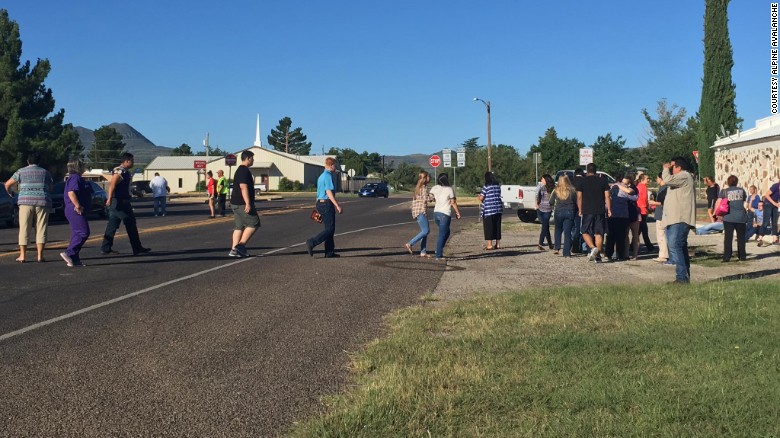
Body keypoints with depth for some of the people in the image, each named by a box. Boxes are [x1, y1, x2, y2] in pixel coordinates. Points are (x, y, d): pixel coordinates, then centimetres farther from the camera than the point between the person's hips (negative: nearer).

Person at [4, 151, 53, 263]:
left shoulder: (21, 172, 8)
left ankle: (22, 255, 3)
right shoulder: (45, 172, 10)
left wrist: (9, 193, 27)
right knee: (41, 229, 2)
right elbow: (51, 187, 15)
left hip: (26, 202, 0)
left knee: (24, 229, 4)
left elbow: (7, 184, 7)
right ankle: (40, 255, -3)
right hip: (42, 203, 0)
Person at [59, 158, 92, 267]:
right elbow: (71, 193, -25)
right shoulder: (75, 178, -13)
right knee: (83, 232, -12)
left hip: (76, 211, 11)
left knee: (77, 234, 10)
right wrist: (78, 206, -24)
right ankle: (68, 253, -14)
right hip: (76, 211, -11)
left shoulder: (77, 178, 20)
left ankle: (75, 259, 11)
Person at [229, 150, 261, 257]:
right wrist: (248, 203, -27)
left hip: (236, 203, 10)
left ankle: (234, 249, 6)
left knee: (239, 226, 9)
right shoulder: (244, 171, -13)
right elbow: (243, 187, -23)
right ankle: (241, 245, -9)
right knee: (254, 223, -6)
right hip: (242, 203, -10)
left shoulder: (240, 170, 20)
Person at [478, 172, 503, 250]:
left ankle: (489, 244, -1)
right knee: (497, 226, 11)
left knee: (488, 227, 0)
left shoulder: (486, 186, -10)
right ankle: (498, 244, 15)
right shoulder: (498, 186, 8)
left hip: (488, 209, -6)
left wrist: (478, 196, 14)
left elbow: (481, 198, -10)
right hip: (498, 209, 6)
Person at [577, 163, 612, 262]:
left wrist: (580, 210, 9)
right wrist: (609, 209, 7)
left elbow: (579, 197, 1)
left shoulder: (582, 181, 2)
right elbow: (607, 197, 4)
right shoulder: (603, 181, 6)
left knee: (585, 232, 5)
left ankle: (592, 248, -17)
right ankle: (597, 253, 2)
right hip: (600, 211, 2)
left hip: (587, 211, -2)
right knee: (598, 233, 6)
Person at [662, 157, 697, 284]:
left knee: (675, 246, -18)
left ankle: (682, 277, -21)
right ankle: (685, 277, 18)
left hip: (680, 220, -11)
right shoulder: (681, 177, 25)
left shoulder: (684, 176, -9)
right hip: (677, 219, 11)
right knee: (680, 247, 13)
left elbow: (667, 180, -21)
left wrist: (666, 169, -7)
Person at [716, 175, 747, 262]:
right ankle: (742, 256, 16)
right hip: (740, 217, 2)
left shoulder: (724, 191, -1)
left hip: (728, 217, -1)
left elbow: (718, 202, -9)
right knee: (741, 237, 12)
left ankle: (727, 256, -1)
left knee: (728, 237, 2)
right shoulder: (741, 190, 6)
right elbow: (745, 199, 20)